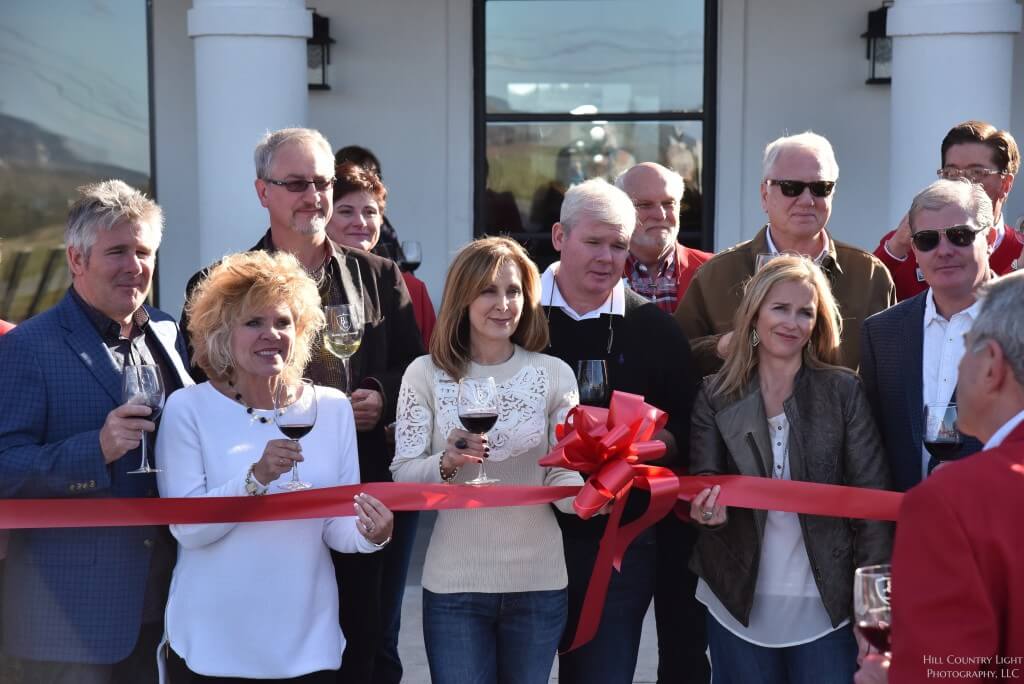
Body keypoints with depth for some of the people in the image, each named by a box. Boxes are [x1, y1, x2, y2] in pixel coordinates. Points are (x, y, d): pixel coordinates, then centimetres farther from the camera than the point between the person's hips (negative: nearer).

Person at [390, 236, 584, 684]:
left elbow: (562, 475, 1)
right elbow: (402, 474, -4)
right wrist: (446, 464, -23)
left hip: (538, 583, 2)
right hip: (454, 584, -1)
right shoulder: (426, 373, -5)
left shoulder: (554, 374, -2)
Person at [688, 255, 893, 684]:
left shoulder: (844, 391, -2)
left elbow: (871, 498, -3)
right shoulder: (715, 396, 1)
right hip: (739, 603, 1)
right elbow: (704, 479, 1)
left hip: (825, 604, -1)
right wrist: (709, 504, -23)